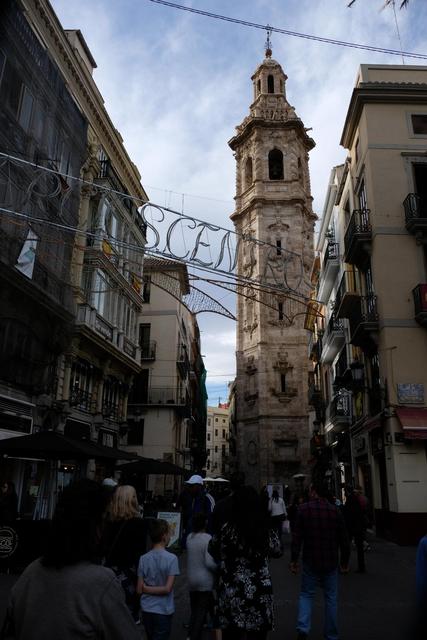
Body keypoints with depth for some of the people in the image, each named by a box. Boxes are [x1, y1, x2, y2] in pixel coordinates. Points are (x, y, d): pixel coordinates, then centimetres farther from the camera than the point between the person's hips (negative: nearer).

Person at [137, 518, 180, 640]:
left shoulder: (143, 558, -4)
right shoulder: (171, 558, -16)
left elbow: (140, 590, -3)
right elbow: (167, 589, -17)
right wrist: (150, 589, -7)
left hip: (146, 609, 5)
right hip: (163, 611, -5)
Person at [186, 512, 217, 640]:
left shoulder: (189, 537, 1)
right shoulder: (207, 538, -18)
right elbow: (209, 562, -22)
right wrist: (219, 568, -4)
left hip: (191, 580, 6)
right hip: (205, 582, -6)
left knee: (194, 611, 17)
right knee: (202, 612, 4)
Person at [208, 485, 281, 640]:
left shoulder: (227, 529, -13)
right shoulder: (266, 531, -10)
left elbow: (212, 549, 5)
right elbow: (277, 551, 10)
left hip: (231, 595, 0)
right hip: (259, 596, 1)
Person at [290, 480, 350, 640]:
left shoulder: (303, 509, -7)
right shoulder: (335, 510, -1)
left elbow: (297, 537, -9)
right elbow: (343, 540, 2)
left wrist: (294, 560, -3)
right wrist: (345, 561, 12)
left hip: (310, 561, -1)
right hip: (331, 562, 1)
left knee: (306, 594, 12)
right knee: (330, 597, 14)